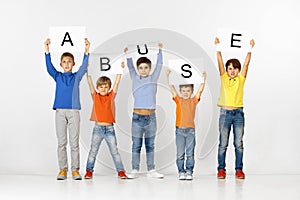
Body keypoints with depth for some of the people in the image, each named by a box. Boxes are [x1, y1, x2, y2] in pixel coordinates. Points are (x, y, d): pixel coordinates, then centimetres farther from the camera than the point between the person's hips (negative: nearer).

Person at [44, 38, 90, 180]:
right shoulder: (58, 76, 11)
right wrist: (47, 51, -17)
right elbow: (49, 68, -4)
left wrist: (86, 51, -20)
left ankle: (75, 169, 3)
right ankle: (62, 169, 6)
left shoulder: (77, 76, 10)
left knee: (74, 142, 0)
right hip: (60, 111, 1)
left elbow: (84, 67, -6)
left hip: (74, 111, -1)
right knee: (61, 142, 2)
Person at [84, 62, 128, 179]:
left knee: (114, 151, 3)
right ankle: (89, 171, 13)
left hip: (109, 128, 0)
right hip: (98, 128, 0)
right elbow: (90, 83, -1)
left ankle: (120, 171, 6)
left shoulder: (111, 96, 4)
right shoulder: (95, 96, 4)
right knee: (93, 151, 6)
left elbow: (117, 83, 0)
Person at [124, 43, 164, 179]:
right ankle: (135, 170, 8)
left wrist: (159, 51, 5)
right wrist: (127, 54, 0)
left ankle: (151, 170, 12)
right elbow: (130, 67, 8)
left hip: (151, 116, 1)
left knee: (150, 145, 7)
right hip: (137, 116, -1)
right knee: (136, 145, 2)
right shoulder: (135, 79, 9)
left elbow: (159, 65, 8)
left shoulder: (153, 78, 9)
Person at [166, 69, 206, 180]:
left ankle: (189, 172, 8)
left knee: (190, 153, 2)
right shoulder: (178, 100, 6)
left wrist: (203, 79, -11)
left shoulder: (194, 100, 7)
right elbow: (172, 88, 0)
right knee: (180, 154, 3)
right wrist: (168, 76, -7)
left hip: (190, 130, 0)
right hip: (180, 130, 0)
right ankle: (181, 171, 11)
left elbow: (200, 90, -1)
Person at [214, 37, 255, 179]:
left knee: (239, 143, 2)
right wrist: (218, 48, -12)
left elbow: (246, 63, -1)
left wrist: (250, 49, -9)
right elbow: (220, 62, -3)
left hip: (238, 113, 1)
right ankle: (221, 169, 8)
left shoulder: (241, 79, 8)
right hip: (225, 113, -1)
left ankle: (239, 169, 8)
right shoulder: (224, 78, 6)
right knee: (223, 144, 1)